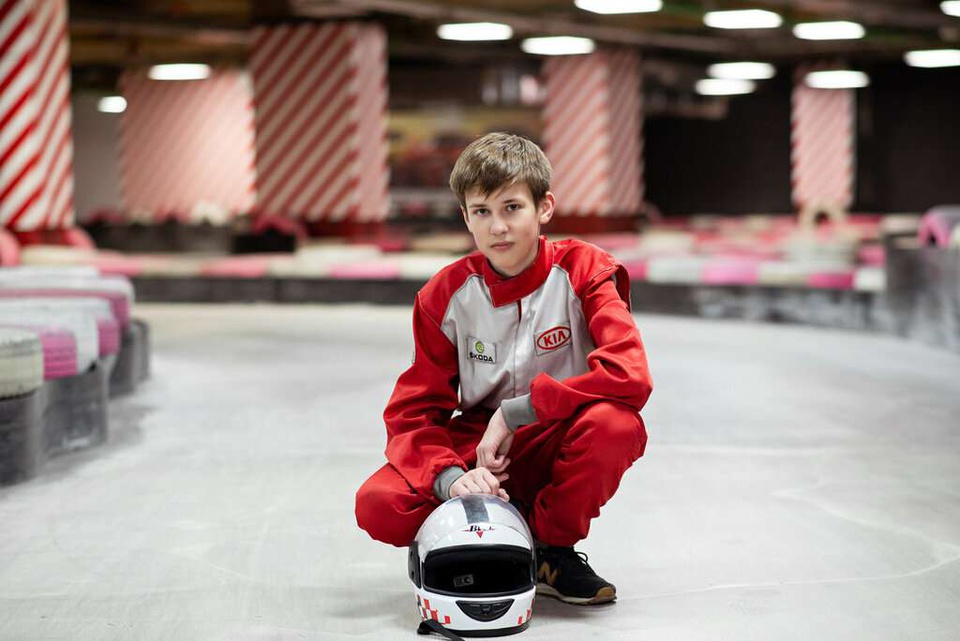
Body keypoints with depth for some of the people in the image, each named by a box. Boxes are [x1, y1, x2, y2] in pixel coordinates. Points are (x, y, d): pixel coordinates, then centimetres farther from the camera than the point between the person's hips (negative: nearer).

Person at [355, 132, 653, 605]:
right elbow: (414, 410, -5)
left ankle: (553, 546, -8)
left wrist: (515, 413, -25)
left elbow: (630, 377, -26)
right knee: (377, 506, -26)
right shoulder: (445, 295, -6)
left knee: (617, 424, -36)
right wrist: (449, 477, -27)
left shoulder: (581, 271, -12)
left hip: (558, 450, -1)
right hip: (476, 446, 1)